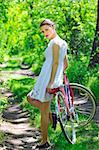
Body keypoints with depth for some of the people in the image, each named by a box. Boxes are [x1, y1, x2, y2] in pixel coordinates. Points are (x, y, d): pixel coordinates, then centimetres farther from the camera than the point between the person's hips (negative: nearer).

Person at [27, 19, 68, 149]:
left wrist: (51, 82, -23)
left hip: (48, 79, -10)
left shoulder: (55, 42, -14)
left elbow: (55, 63, -21)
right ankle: (51, 116, 15)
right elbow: (65, 64, 20)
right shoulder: (63, 43, 15)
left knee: (44, 112, 0)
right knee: (30, 98, 23)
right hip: (56, 79, 10)